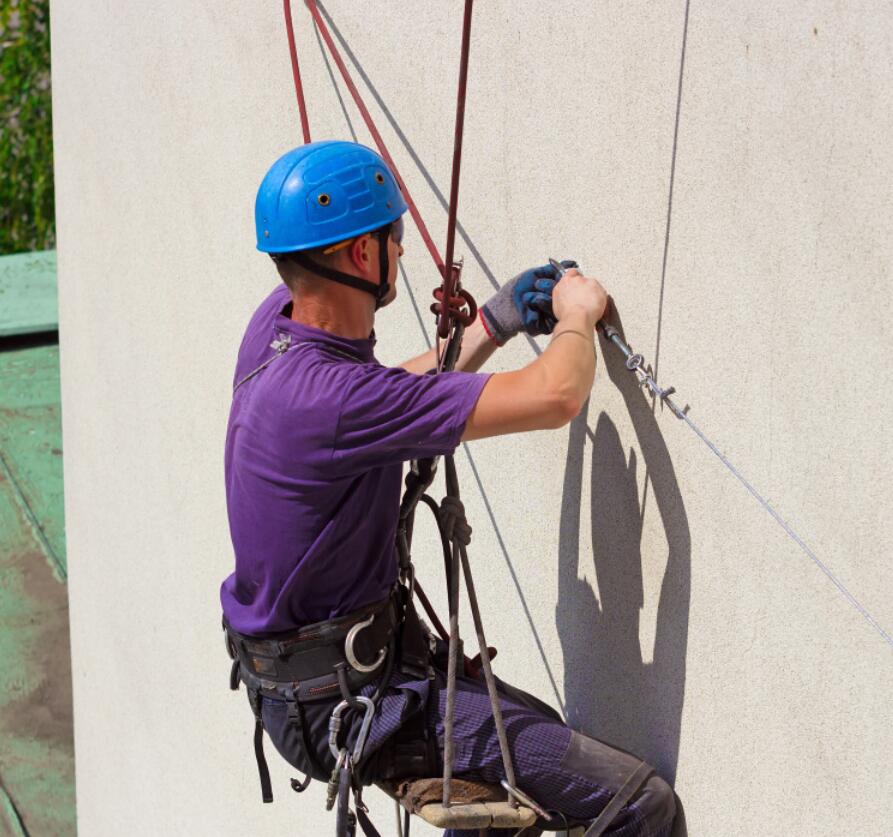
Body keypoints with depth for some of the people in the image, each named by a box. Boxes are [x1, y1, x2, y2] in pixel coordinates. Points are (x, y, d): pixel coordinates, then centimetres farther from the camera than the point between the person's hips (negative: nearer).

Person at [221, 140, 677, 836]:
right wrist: (576, 317, -7)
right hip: (342, 701, -10)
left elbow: (389, 399, 20)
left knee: (535, 731, 30)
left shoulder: (278, 321, -1)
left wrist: (492, 326, 12)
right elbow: (555, 397, -29)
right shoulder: (323, 396, -30)